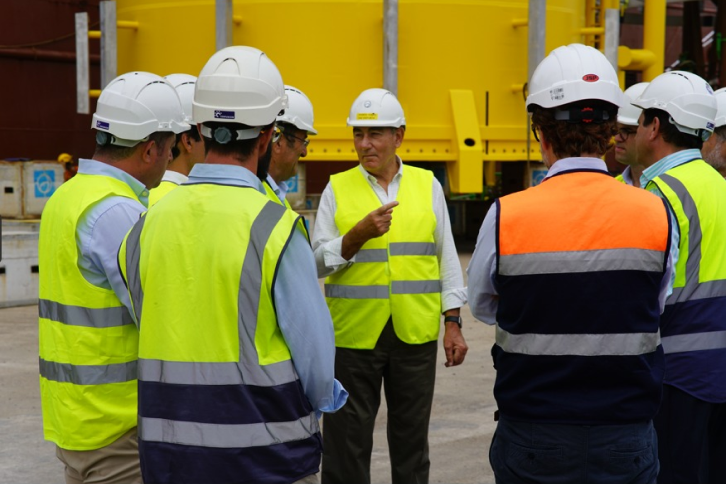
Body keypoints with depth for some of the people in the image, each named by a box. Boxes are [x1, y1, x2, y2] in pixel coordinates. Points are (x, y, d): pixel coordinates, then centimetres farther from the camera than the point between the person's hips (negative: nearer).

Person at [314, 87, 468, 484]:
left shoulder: (427, 185, 6)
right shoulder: (337, 189, 3)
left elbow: (447, 258, 8)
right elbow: (318, 262, -2)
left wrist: (453, 323, 2)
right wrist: (360, 233, -18)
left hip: (415, 334, 1)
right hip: (353, 334, -1)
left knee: (411, 439, 12)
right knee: (347, 441, 5)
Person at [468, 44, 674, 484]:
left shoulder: (505, 217, -13)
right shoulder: (657, 215, -9)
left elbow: (483, 307, 4)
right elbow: (657, 308, 6)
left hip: (533, 439, -1)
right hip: (626, 440, 1)